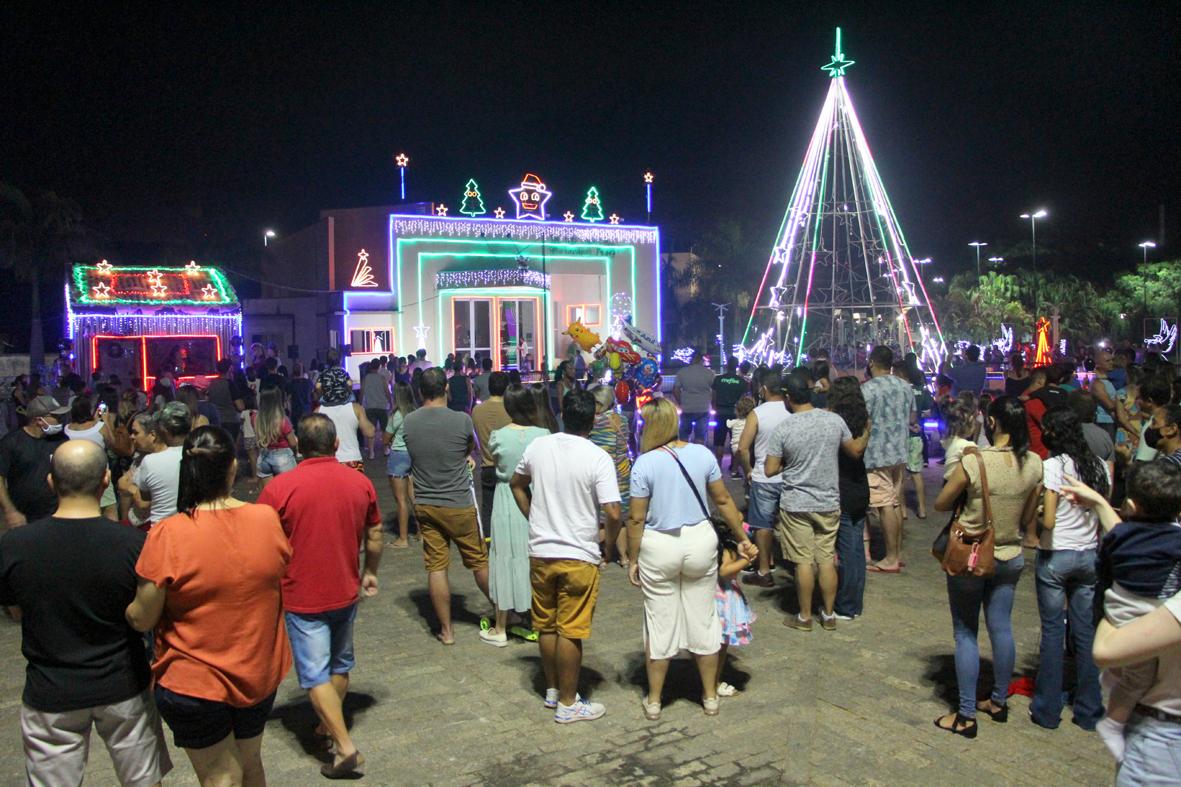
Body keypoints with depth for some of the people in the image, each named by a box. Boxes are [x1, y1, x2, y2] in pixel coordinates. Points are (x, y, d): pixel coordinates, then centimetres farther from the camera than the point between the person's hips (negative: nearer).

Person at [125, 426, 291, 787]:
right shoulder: (267, 519, -11)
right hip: (260, 675, 4)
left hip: (194, 682, -4)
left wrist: (127, 607, 6)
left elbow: (142, 619, -14)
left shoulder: (167, 535, -22)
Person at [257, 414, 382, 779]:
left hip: (302, 598, -4)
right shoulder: (360, 482, -5)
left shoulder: (280, 487, -16)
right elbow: (375, 537, 5)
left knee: (315, 674, 3)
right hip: (346, 593, 5)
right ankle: (329, 725, 38)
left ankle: (345, 746, -1)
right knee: (340, 665, 22)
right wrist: (370, 573, 21)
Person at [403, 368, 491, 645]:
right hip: (459, 504, -3)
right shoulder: (461, 420, -14)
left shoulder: (407, 422, -4)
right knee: (479, 562, 12)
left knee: (436, 567, 8)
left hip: (424, 505, 3)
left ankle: (446, 630, 16)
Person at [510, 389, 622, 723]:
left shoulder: (538, 446, 0)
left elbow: (516, 484, 16)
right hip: (578, 556, -5)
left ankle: (553, 689, 33)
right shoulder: (598, 458, -15)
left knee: (546, 626, 17)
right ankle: (568, 704, 15)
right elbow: (613, 513, -19)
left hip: (540, 552, 5)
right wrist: (609, 543, 0)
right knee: (570, 631, 4)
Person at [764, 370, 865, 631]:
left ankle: (804, 617, 17)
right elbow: (856, 451, 9)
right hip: (829, 502, 3)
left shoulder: (784, 429, -15)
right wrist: (867, 434, 27)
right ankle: (829, 615, 23)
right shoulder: (834, 420, -6)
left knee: (804, 561, 5)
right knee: (827, 559, 12)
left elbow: (770, 470, -11)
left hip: (796, 504, -3)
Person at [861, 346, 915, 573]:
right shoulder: (906, 387, 7)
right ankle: (898, 552, 22)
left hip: (877, 454, -7)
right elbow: (912, 419, 16)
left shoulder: (868, 388, -15)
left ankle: (891, 559, 1)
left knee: (885, 505, -3)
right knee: (896, 503, 14)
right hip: (900, 453, 7)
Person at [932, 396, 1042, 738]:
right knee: (1001, 629, 17)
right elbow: (1028, 518, 4)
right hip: (1010, 557, 5)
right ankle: (999, 701, 33)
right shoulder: (1034, 464, -7)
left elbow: (940, 504, -10)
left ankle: (966, 716, 13)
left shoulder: (974, 462, -23)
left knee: (966, 633, 6)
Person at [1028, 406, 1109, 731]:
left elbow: (1047, 521, -18)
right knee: (1086, 631, 11)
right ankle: (1089, 711, 20)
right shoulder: (1098, 465, 2)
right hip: (1089, 556, 5)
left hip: (1055, 556, -5)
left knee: (1053, 631, 4)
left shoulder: (1052, 466, -15)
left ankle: (1047, 710, 14)